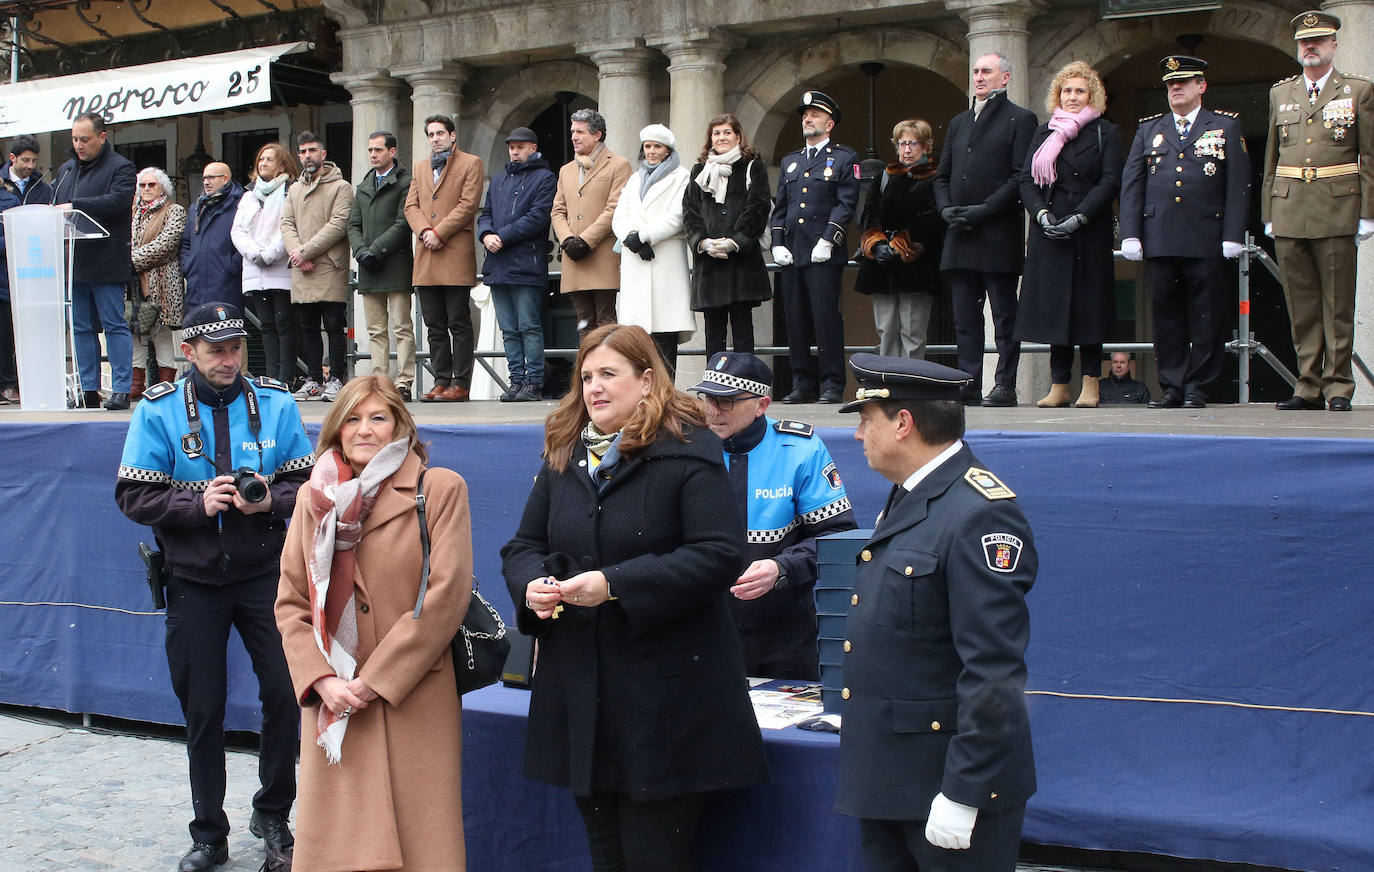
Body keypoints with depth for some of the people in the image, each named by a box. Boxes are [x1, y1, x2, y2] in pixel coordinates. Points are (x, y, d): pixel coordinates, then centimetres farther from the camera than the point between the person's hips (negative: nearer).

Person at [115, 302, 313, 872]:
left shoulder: (275, 403, -1)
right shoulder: (158, 411, -4)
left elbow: (308, 482, 2)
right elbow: (133, 497, -6)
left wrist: (271, 500, -18)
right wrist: (200, 503, -19)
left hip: (264, 574, 0)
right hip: (194, 583, 0)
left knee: (284, 694, -6)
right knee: (202, 711, 8)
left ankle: (273, 816, 17)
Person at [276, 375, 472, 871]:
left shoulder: (440, 490, 0)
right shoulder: (314, 497, 11)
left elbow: (446, 595, -8)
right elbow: (291, 603, 9)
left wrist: (375, 678, -10)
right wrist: (323, 680, -6)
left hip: (414, 700, -3)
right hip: (333, 702, 3)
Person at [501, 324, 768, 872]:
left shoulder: (687, 453, -8)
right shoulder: (563, 457, 13)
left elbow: (719, 555, -17)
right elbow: (523, 545, 18)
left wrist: (615, 584, -23)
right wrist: (532, 585, -6)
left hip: (665, 695, -6)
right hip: (580, 691, 6)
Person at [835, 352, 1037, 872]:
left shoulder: (978, 515, -20)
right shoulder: (909, 499, 13)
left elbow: (994, 673, -23)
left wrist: (962, 795, -23)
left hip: (950, 780, -9)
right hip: (886, 776, 9)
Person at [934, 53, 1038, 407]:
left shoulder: (1020, 119, 1)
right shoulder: (958, 122, 21)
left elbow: (1021, 176, -8)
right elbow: (942, 176, 20)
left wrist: (983, 210, -15)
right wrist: (947, 209, 1)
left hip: (999, 234, -6)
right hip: (959, 235, 6)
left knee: (1004, 316, -2)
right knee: (965, 317, 5)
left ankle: (1005, 386, 1)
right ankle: (969, 387, 8)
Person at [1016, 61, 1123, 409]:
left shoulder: (1106, 133, 6)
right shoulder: (1043, 134, 15)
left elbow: (1110, 182, -4)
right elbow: (1026, 180, 7)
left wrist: (1079, 217, -15)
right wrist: (1042, 213, -10)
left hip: (1091, 233, -2)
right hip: (1049, 233, 3)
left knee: (1088, 304, -1)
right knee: (1054, 305, 1)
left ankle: (1090, 384, 4)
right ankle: (1059, 386, 4)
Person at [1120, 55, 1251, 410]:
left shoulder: (1226, 126, 10)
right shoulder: (1148, 129, 17)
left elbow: (1238, 185, 3)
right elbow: (1131, 184, 10)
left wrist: (1233, 235, -6)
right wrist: (1130, 234, 0)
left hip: (1208, 241, -2)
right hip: (1159, 240, 2)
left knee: (1206, 315, -1)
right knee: (1166, 314, 3)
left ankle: (1198, 386, 7)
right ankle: (1171, 386, 10)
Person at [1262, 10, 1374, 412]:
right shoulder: (1280, 93, 15)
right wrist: (1269, 212, 11)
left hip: (1337, 210, -3)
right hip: (1289, 210, 3)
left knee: (1338, 305, -1)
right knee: (1301, 307, 4)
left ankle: (1338, 388, 4)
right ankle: (1309, 387, 10)